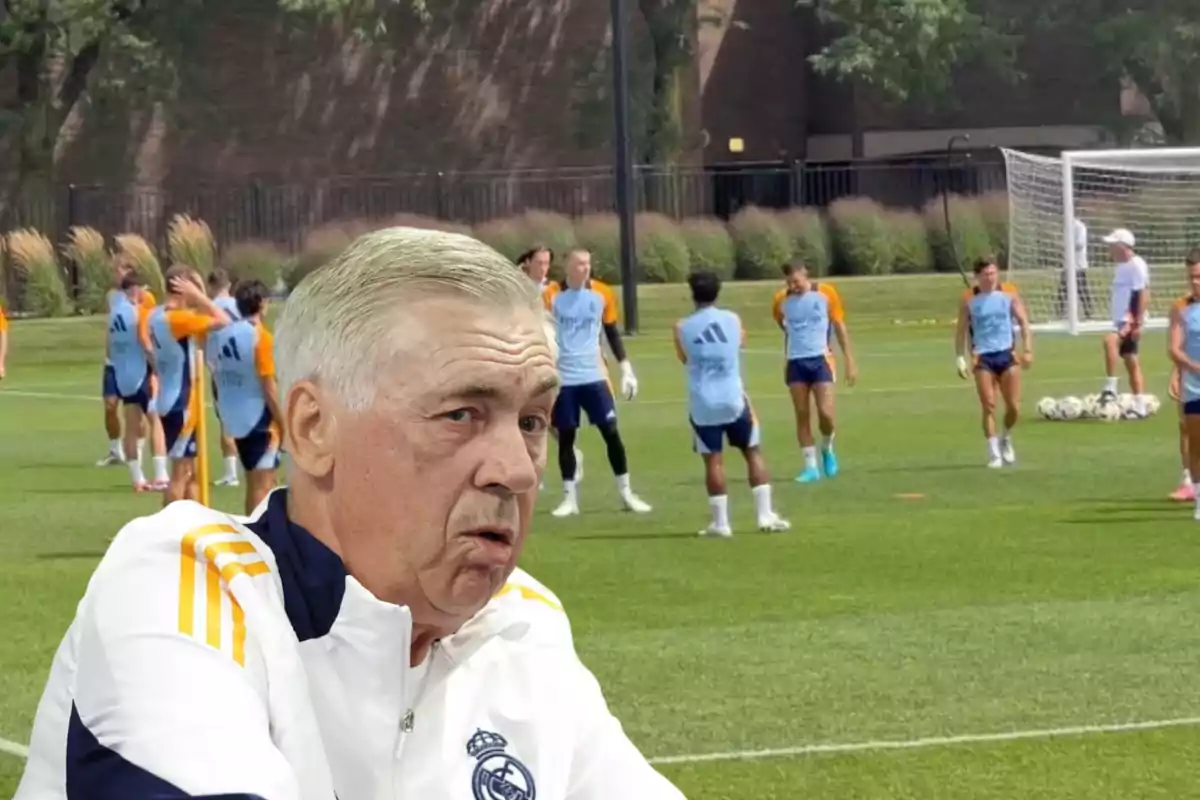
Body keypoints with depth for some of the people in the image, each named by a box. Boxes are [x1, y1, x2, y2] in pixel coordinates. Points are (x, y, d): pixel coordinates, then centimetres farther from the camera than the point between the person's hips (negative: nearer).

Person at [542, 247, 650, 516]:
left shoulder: (602, 294, 0)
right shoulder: (551, 296, -7)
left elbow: (612, 333, 11)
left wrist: (626, 367, 5)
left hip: (594, 375, 2)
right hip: (562, 378, -2)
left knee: (611, 431, 0)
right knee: (566, 436, 3)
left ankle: (626, 493, 8)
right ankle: (570, 497, 10)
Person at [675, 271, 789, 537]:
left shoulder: (682, 328, -4)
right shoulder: (733, 319, 0)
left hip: (702, 405, -1)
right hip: (733, 400, 1)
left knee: (713, 460, 4)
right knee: (753, 453, 12)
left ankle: (720, 522, 2)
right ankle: (765, 515, 8)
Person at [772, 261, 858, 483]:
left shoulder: (825, 293, -4)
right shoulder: (781, 300, 2)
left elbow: (840, 327, 2)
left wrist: (850, 361, 0)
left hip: (821, 359, -2)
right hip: (795, 362, 2)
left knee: (825, 413, -10)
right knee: (802, 415, 0)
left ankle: (827, 449, 20)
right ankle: (810, 466, 6)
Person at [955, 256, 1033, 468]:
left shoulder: (1009, 293, 2)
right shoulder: (969, 299, -1)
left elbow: (1023, 322, 4)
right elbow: (961, 331, 4)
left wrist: (1027, 350, -5)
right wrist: (960, 359, -4)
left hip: (1007, 354, 1)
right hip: (983, 357, -1)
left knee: (1014, 407, 0)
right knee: (988, 406, -8)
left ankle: (1006, 439, 28)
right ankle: (993, 453, -1)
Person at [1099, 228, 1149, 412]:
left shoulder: (1136, 265, -13)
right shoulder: (1123, 266, 16)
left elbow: (1144, 295, -19)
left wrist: (1138, 323, -23)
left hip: (1130, 322, -11)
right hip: (1121, 322, 11)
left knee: (1109, 340, -33)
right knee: (1131, 363, 12)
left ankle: (1111, 388, -33)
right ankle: (1140, 406, 16)